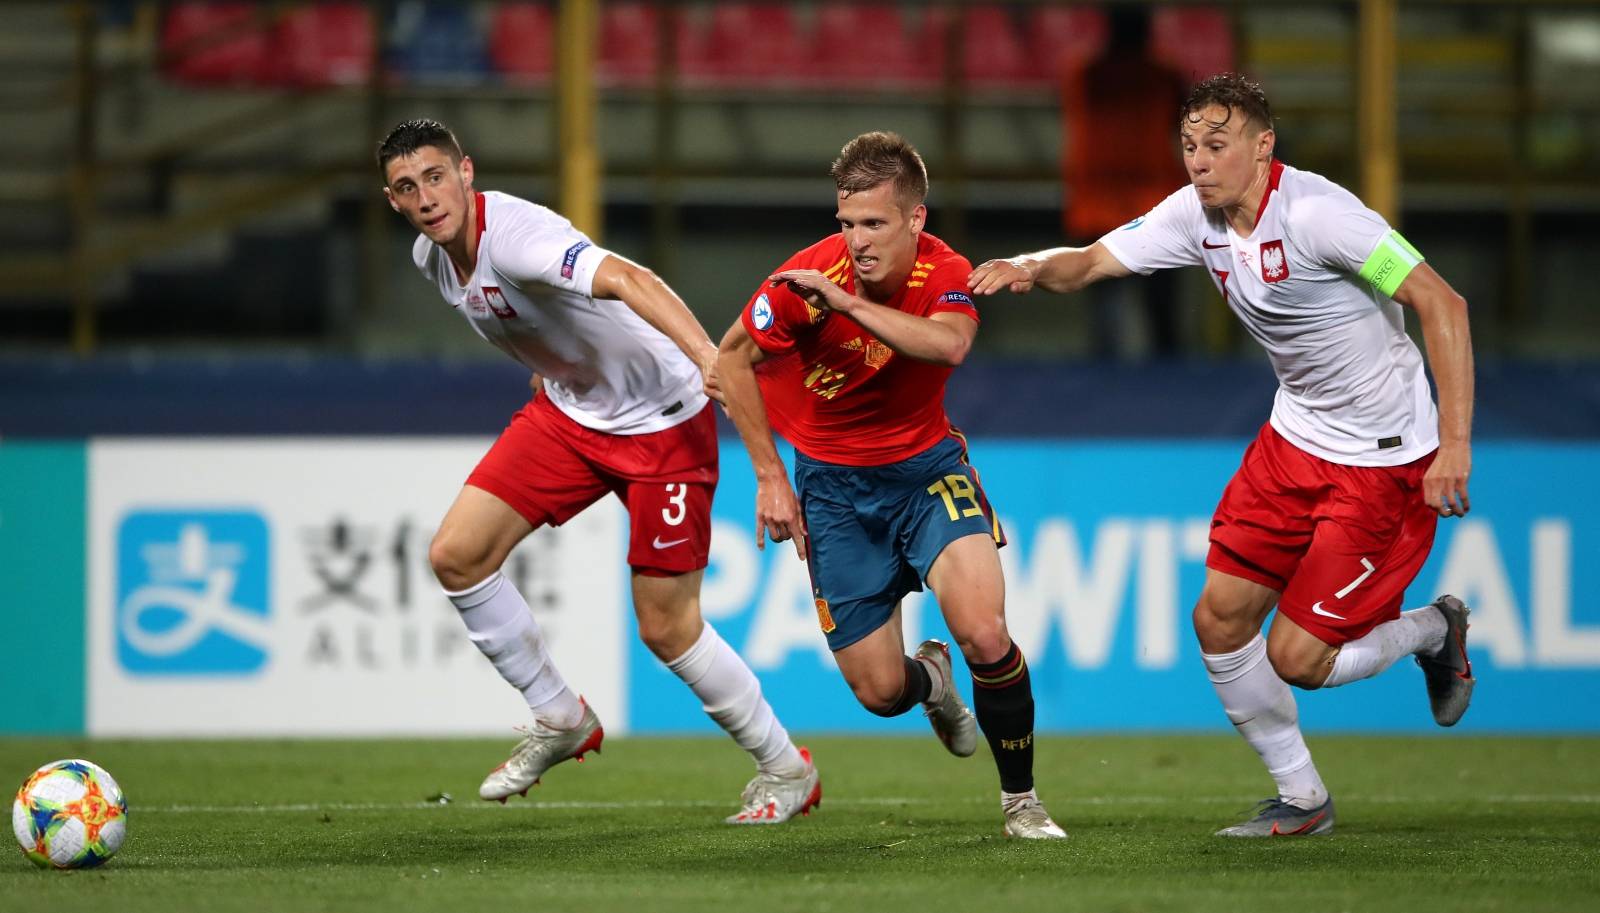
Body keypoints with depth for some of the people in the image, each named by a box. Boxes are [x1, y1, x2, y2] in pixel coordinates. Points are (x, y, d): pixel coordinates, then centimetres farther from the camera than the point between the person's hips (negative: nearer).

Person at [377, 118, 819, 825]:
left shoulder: (512, 234, -29)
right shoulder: (432, 256, -2)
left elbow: (626, 280, -46)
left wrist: (706, 355, -60)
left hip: (662, 421, -8)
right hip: (567, 410, 8)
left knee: (666, 628, -5)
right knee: (455, 555, -6)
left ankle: (786, 770, 15)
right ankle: (561, 722, 12)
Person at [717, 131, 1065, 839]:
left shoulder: (944, 273, -16)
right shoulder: (807, 280, -19)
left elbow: (949, 343, -38)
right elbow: (734, 360, -4)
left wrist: (848, 302, -41)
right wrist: (769, 477, -6)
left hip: (927, 465, 0)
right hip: (833, 482, 0)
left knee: (985, 634, -23)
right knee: (880, 692, -2)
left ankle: (1020, 800, -1)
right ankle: (929, 678, 38)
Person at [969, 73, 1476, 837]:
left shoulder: (1316, 213, -25)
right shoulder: (1195, 216, -3)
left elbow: (1442, 304, -25)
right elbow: (1090, 262, 0)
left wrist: (1455, 443, -30)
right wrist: (1034, 268, -25)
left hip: (1384, 461, -7)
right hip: (1296, 438, 7)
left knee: (1295, 659, -8)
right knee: (1218, 622, 3)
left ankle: (1432, 630, 22)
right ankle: (1302, 799, 20)